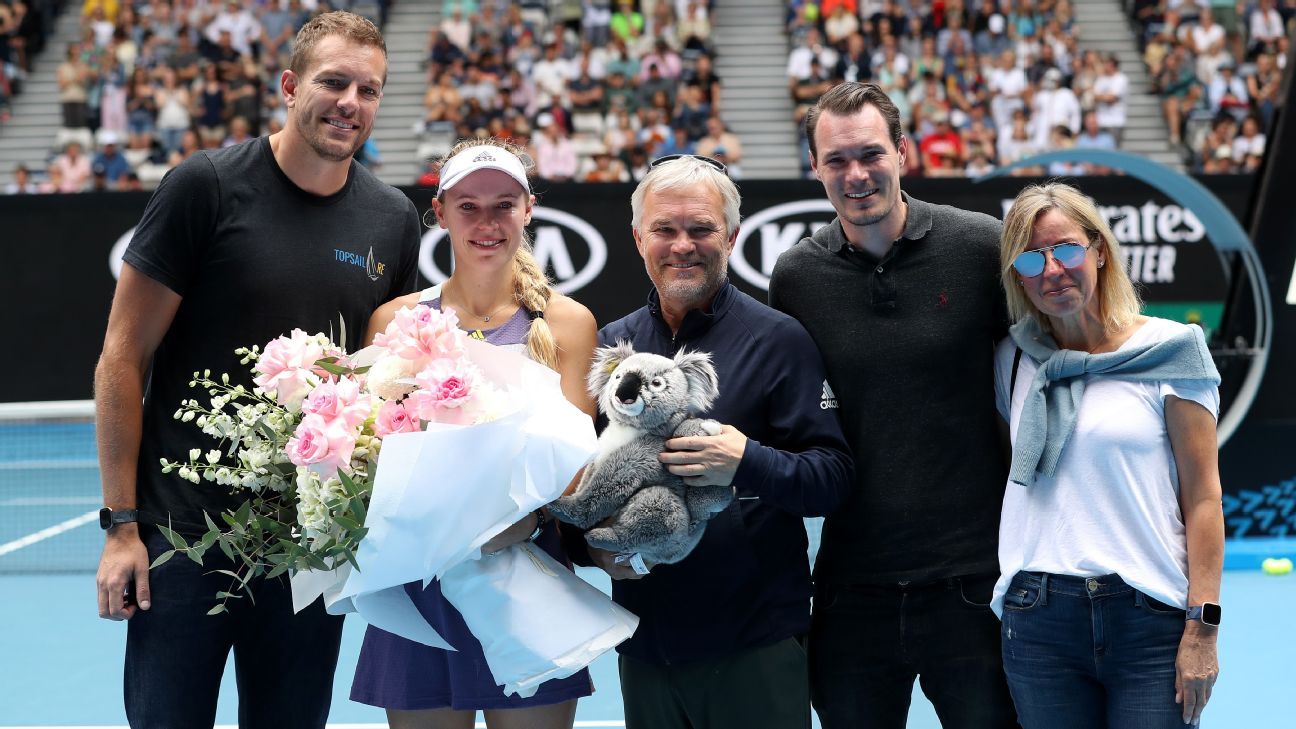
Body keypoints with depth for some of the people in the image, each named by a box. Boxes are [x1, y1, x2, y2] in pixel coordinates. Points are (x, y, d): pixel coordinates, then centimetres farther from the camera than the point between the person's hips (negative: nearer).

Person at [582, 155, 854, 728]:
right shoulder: (611, 345, 8)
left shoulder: (778, 340, -4)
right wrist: (590, 545, -6)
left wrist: (749, 463, -27)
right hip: (644, 639, 4)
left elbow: (833, 477, -10)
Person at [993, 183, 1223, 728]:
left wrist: (1202, 627, -8)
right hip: (1039, 617, 3)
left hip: (1152, 617, -3)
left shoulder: (1169, 350, -1)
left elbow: (1202, 495, -3)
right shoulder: (1014, 360, 9)